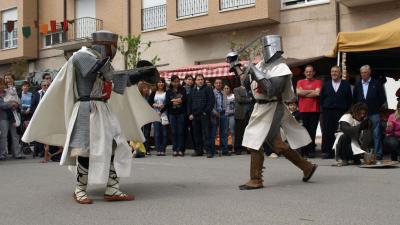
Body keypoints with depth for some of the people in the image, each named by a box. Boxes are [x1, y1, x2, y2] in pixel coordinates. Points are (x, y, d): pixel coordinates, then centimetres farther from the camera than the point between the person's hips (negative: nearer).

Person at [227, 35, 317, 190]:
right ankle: (307, 167, 25)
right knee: (276, 144, 12)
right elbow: (247, 84, 17)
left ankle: (255, 180, 6)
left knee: (255, 143, -7)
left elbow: (272, 91, -25)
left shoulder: (280, 68, -14)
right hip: (261, 108, 9)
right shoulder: (261, 65, 11)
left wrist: (257, 74, -23)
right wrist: (236, 66, 15)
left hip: (271, 109, -9)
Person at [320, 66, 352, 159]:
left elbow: (349, 99, 7)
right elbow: (322, 98, 14)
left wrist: (347, 110, -1)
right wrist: (324, 108, 4)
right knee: (327, 133, -4)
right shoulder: (326, 85, 16)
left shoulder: (346, 84, 10)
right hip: (328, 112, 2)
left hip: (341, 112, -1)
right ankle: (327, 152, 0)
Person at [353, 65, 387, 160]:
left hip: (374, 113, -3)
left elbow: (382, 98, 3)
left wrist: (378, 108, 1)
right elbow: (354, 99, 15)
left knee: (376, 134, -3)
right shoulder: (357, 85, 11)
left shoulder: (377, 83, 2)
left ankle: (378, 153, 1)